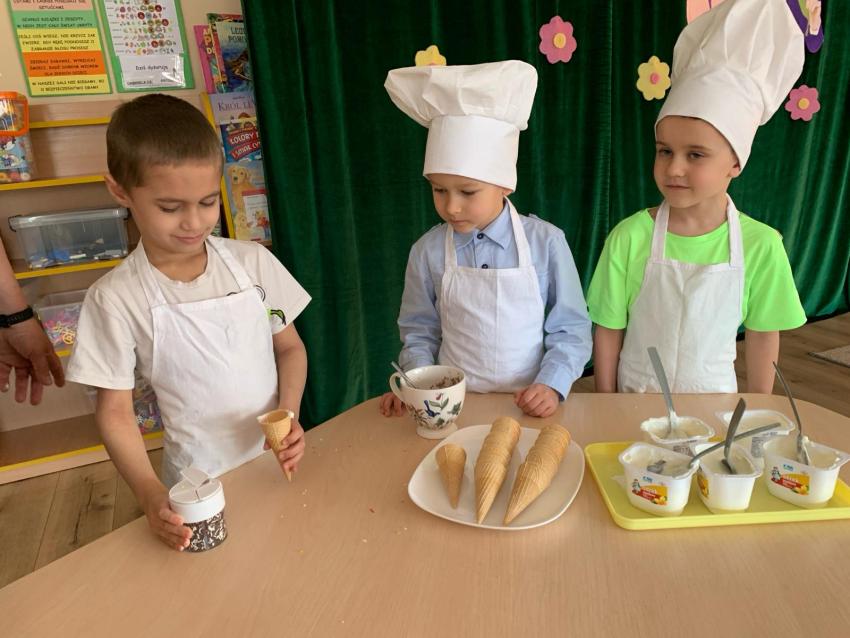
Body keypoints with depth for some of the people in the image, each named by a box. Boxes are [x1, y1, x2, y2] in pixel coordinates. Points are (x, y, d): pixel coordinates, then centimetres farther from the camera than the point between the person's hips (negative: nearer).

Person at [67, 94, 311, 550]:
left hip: (279, 462, 2)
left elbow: (290, 346, 2)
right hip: (200, 481, -2)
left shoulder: (253, 262, -8)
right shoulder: (115, 299, -13)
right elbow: (114, 411, -7)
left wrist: (290, 416, -14)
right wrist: (150, 494, -19)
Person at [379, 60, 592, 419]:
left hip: (531, 407, 0)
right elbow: (419, 334, 7)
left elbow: (571, 330, 0)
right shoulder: (427, 252, -3)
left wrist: (552, 385, -12)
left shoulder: (546, 242, -6)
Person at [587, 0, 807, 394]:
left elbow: (763, 336, -1)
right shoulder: (630, 237, -18)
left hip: (714, 404, 2)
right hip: (635, 403, -1)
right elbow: (608, 332, -11)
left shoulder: (761, 244, -13)